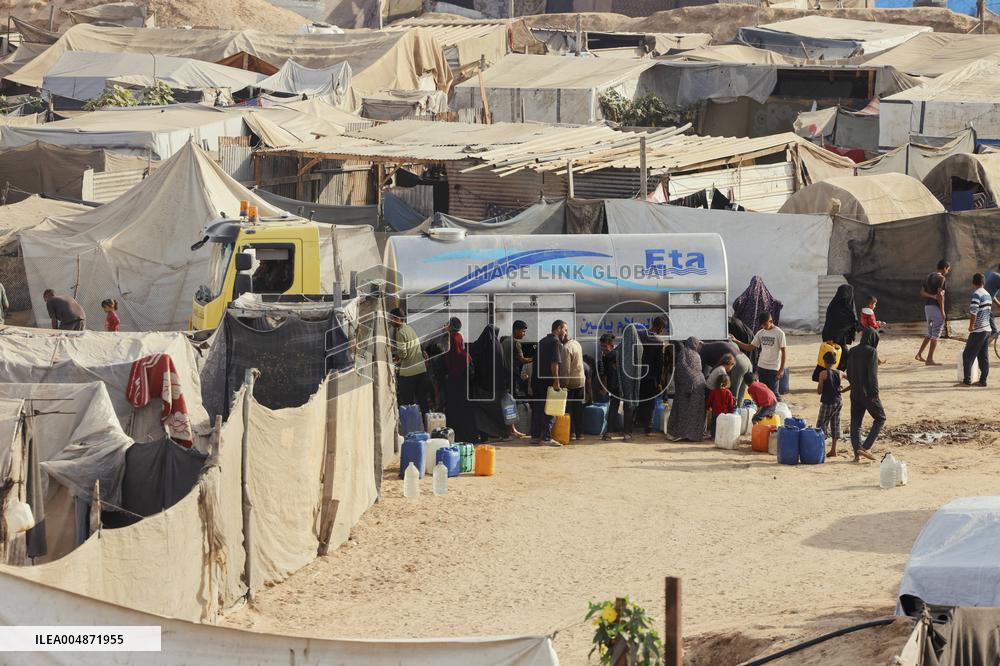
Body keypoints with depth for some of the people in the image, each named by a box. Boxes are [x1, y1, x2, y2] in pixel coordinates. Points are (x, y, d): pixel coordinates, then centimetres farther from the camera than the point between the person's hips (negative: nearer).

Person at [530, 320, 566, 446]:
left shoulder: (542, 341, 17)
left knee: (537, 408, 11)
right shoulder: (556, 342, -10)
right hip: (547, 380, -8)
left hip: (536, 379, 8)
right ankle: (546, 437, -6)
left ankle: (535, 436, 13)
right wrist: (556, 381, -19)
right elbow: (554, 364, -19)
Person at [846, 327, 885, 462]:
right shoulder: (871, 351, -12)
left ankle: (857, 451, 0)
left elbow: (849, 374, 12)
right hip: (868, 393, -6)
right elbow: (872, 374, -18)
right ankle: (866, 447, -6)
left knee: (855, 422, 10)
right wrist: (875, 393, -14)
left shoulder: (852, 352, 7)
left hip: (855, 392, 6)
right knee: (880, 418, 8)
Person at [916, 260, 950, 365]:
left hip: (927, 306, 8)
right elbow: (940, 294, -19)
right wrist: (942, 311, -17)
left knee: (930, 333, 19)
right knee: (936, 334, -3)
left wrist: (932, 296, -8)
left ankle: (919, 354, 14)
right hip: (936, 307, -8)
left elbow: (922, 292, 8)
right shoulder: (941, 278, -11)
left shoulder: (928, 277, 15)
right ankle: (929, 359, -5)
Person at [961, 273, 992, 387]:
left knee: (967, 356, -3)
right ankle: (983, 380, 9)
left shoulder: (976, 294, -14)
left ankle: (967, 380, -6)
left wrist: (971, 325, -13)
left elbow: (973, 312, -24)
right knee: (983, 357, 10)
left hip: (978, 331, -8)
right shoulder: (988, 295, 13)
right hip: (987, 329, 8)